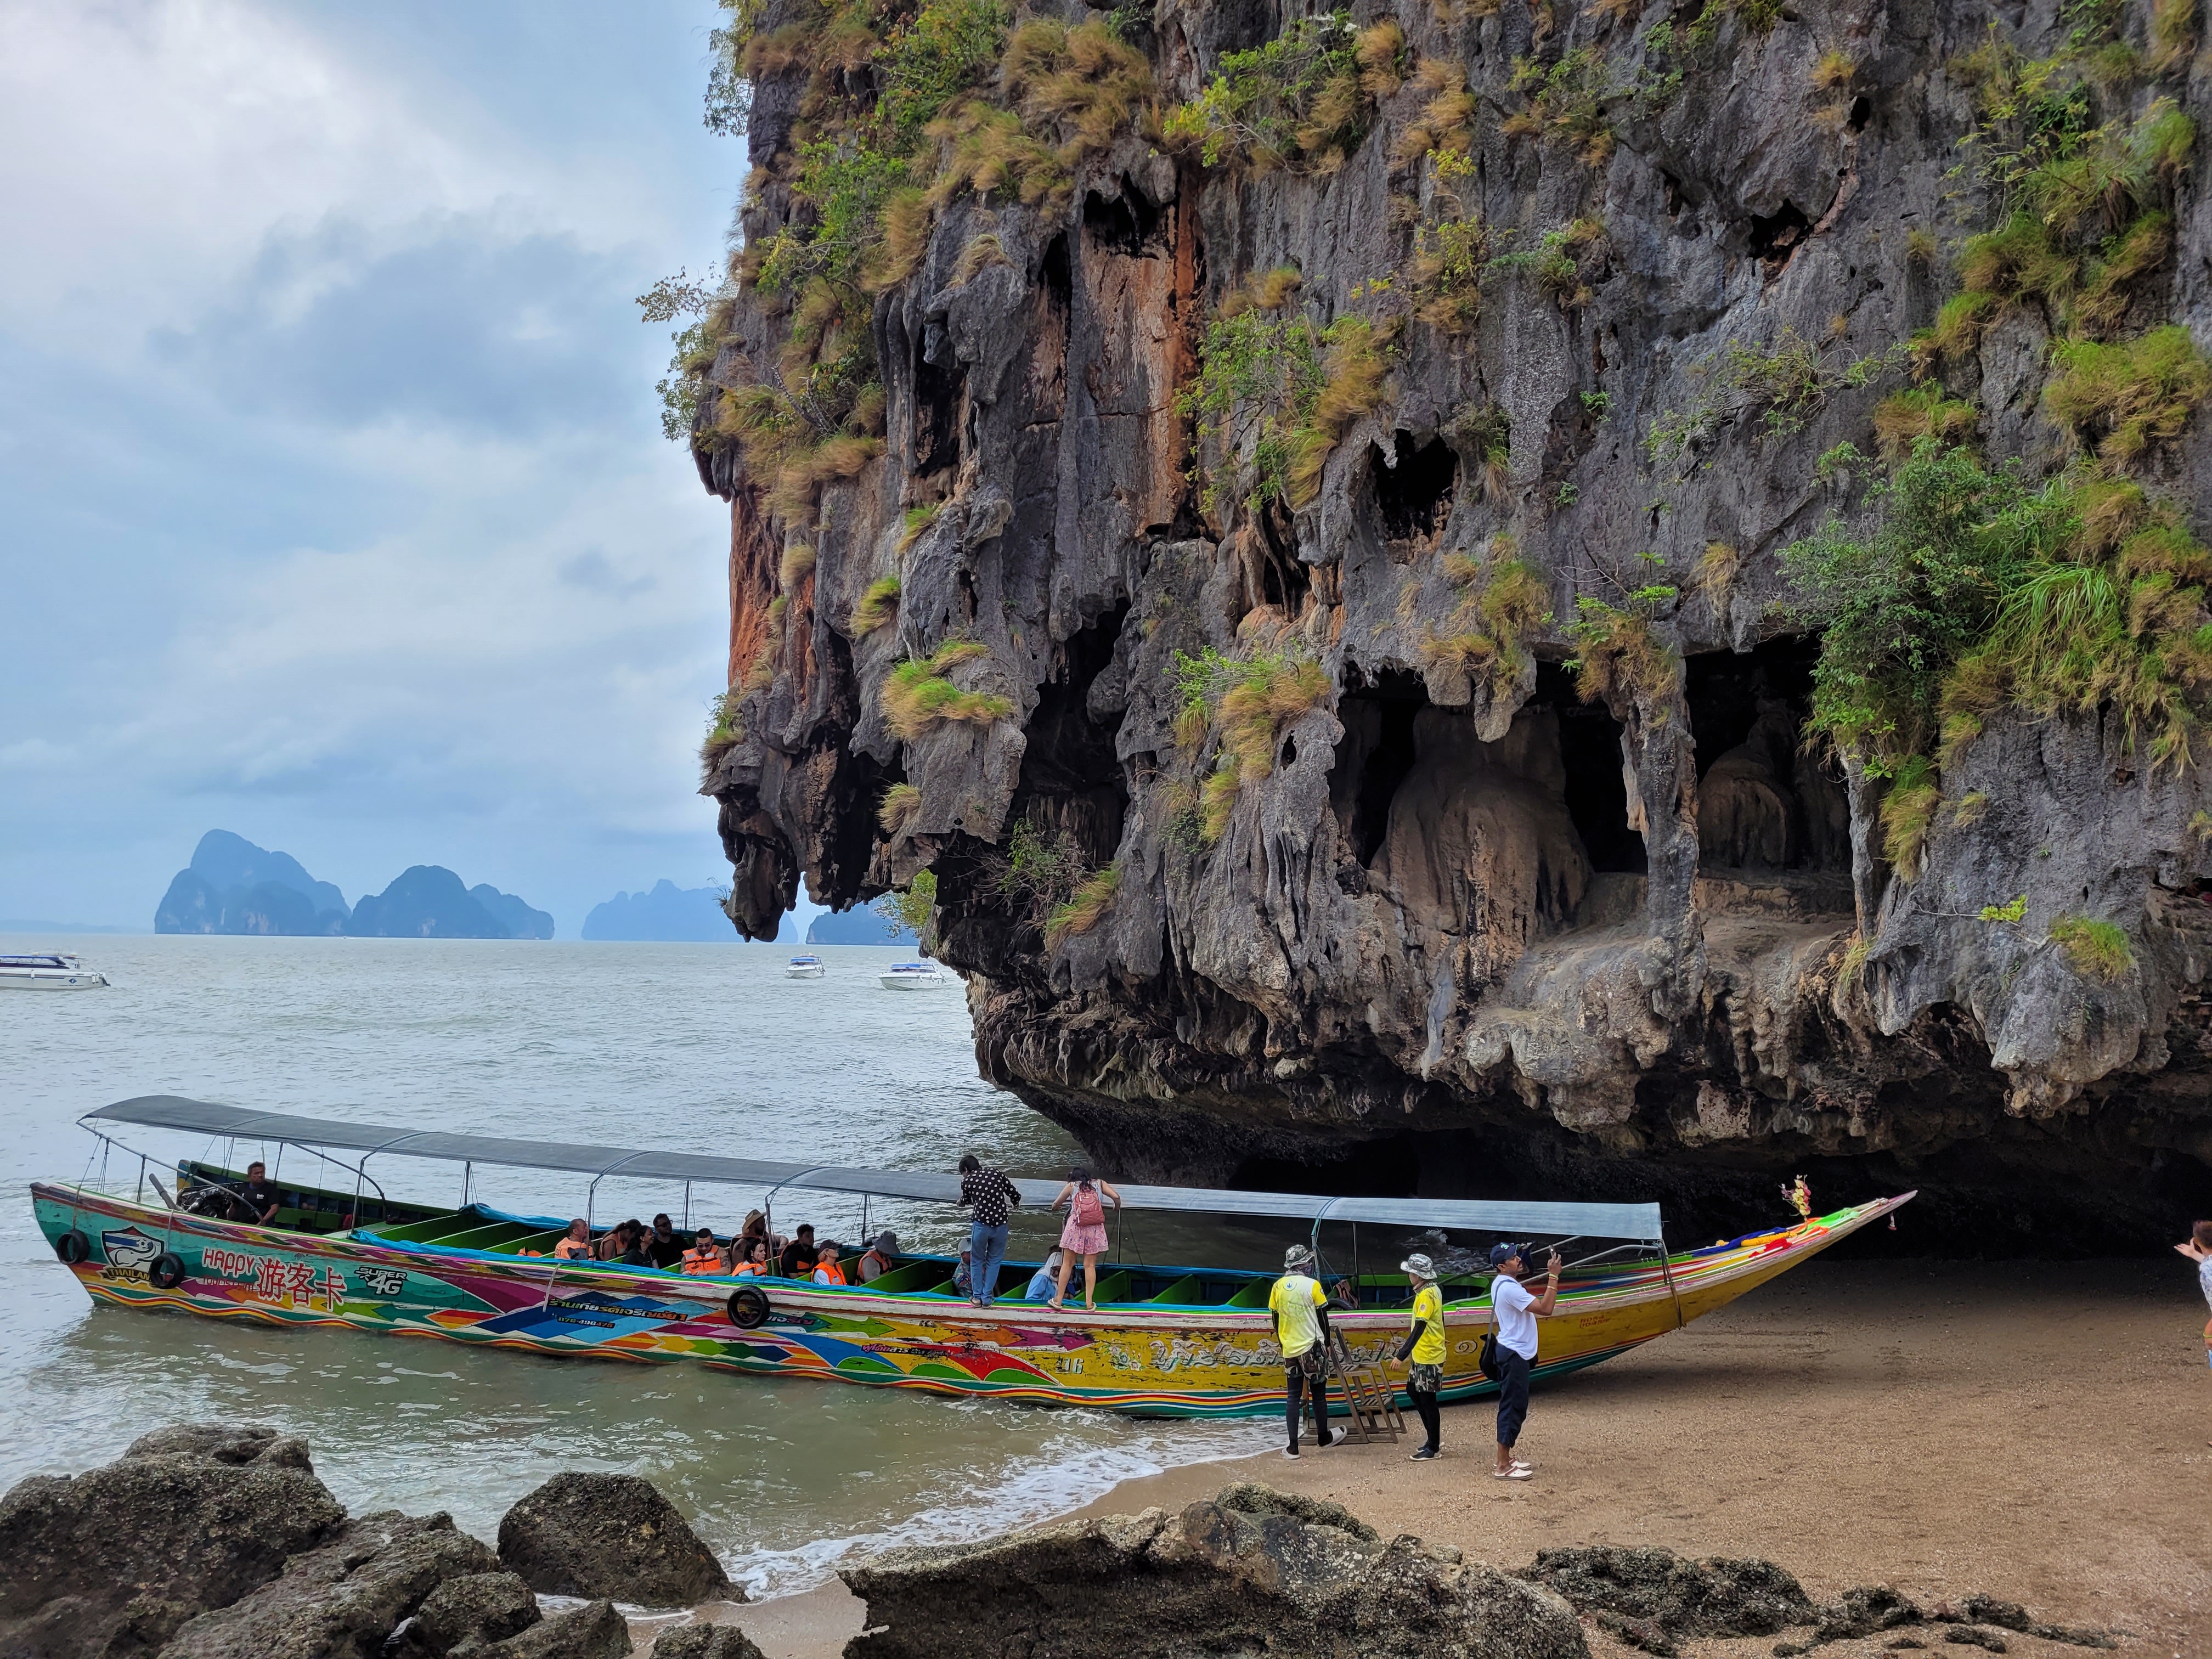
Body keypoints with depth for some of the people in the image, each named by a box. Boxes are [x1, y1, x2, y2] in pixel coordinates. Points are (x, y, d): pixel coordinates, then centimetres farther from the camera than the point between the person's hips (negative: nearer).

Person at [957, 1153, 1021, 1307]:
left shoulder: (967, 1181, 4)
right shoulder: (997, 1173, 7)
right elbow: (1012, 1192, 10)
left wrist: (961, 1202, 50)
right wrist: (1016, 1203, 34)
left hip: (981, 1224, -2)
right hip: (1000, 1224, 2)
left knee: (977, 1261, 18)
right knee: (994, 1261, 16)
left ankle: (977, 1296, 22)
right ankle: (987, 1298, 15)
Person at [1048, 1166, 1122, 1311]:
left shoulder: (1071, 1186, 14)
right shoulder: (1099, 1183, 15)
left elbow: (1056, 1204, 17)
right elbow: (1116, 1197, 3)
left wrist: (1055, 1206, 40)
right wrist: (1117, 1209, 23)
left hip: (1075, 1227, -1)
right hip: (1095, 1228, 1)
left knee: (1067, 1263, 8)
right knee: (1090, 1265, 5)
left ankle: (1058, 1299, 11)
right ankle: (1089, 1302, 2)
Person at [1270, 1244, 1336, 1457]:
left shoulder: (1278, 1286, 1)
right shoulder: (1312, 1285, -10)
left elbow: (1276, 1319, 8)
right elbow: (1323, 1317, -5)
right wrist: (1327, 1343, 8)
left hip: (1290, 1349, 3)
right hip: (1312, 1347, -3)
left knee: (1292, 1396, 6)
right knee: (1318, 1393, 12)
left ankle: (1293, 1447, 2)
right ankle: (1323, 1437, 26)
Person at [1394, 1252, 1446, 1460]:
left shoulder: (1426, 1295, -20)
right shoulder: (1433, 1291, 9)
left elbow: (1419, 1328, -24)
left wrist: (1402, 1355, -24)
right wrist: (1409, 1345, 24)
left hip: (1429, 1357, -10)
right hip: (1422, 1355, 10)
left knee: (1427, 1400, -1)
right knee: (1413, 1391, 17)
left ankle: (1433, 1447, 9)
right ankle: (1435, 1440, 23)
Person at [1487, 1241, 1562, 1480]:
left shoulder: (1501, 1283, 8)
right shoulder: (1510, 1288, -23)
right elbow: (1545, 1309, -27)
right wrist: (1553, 1275, -24)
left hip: (1511, 1351, 11)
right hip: (1515, 1354, -11)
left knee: (1514, 1405, 17)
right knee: (1513, 1406, -6)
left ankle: (1506, 1458, 24)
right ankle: (1503, 1467, -3)